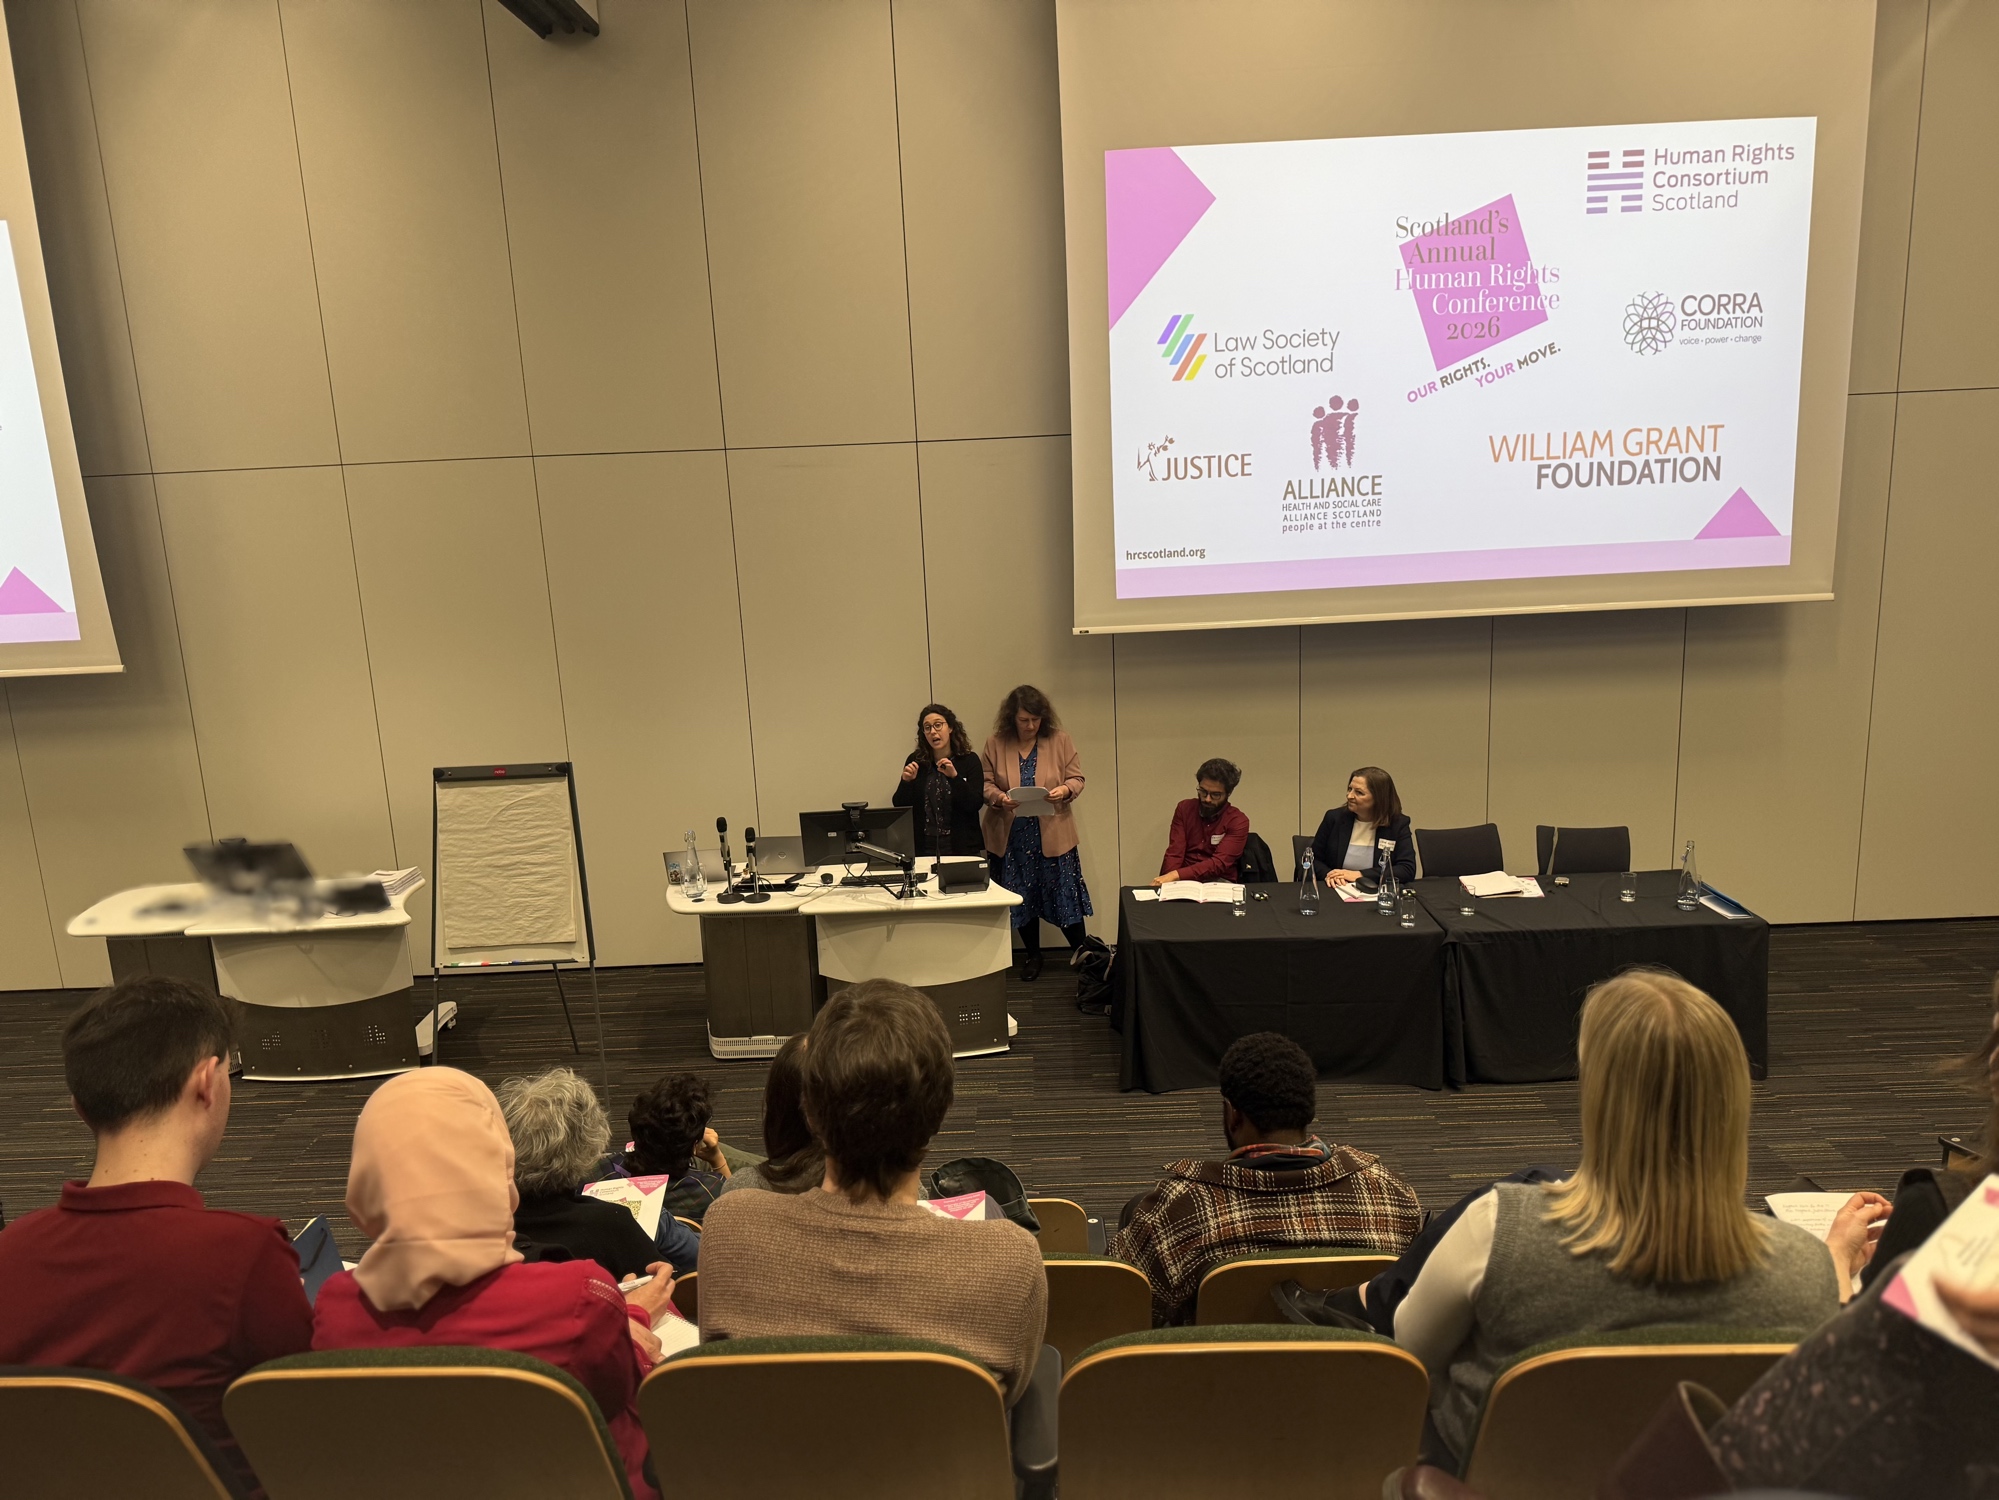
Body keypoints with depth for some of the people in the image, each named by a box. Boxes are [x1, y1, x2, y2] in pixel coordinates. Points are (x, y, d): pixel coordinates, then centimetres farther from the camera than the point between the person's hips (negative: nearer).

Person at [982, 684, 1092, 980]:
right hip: (1011, 837, 1)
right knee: (1021, 898, 11)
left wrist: (1064, 790, -20)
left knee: (1064, 895, 3)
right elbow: (984, 783, 1)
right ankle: (1031, 955, 28)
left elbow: (1077, 779, 1)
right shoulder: (995, 745, -1)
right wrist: (998, 797, -20)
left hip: (1053, 835, -1)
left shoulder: (1061, 741, -1)